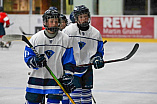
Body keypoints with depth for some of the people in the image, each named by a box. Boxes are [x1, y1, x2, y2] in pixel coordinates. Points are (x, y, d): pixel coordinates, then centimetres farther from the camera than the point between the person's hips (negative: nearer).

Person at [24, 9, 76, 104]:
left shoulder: (65, 39, 1)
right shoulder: (35, 38, -1)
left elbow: (69, 62, 3)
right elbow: (27, 57, 0)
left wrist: (68, 78, -3)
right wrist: (35, 61, -21)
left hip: (56, 79, 0)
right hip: (37, 77, 0)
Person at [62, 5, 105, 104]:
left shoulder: (96, 33, 1)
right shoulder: (68, 31, -10)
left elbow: (99, 51, 12)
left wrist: (97, 59, -8)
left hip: (86, 68, 4)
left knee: (87, 92, 11)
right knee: (75, 92, -10)